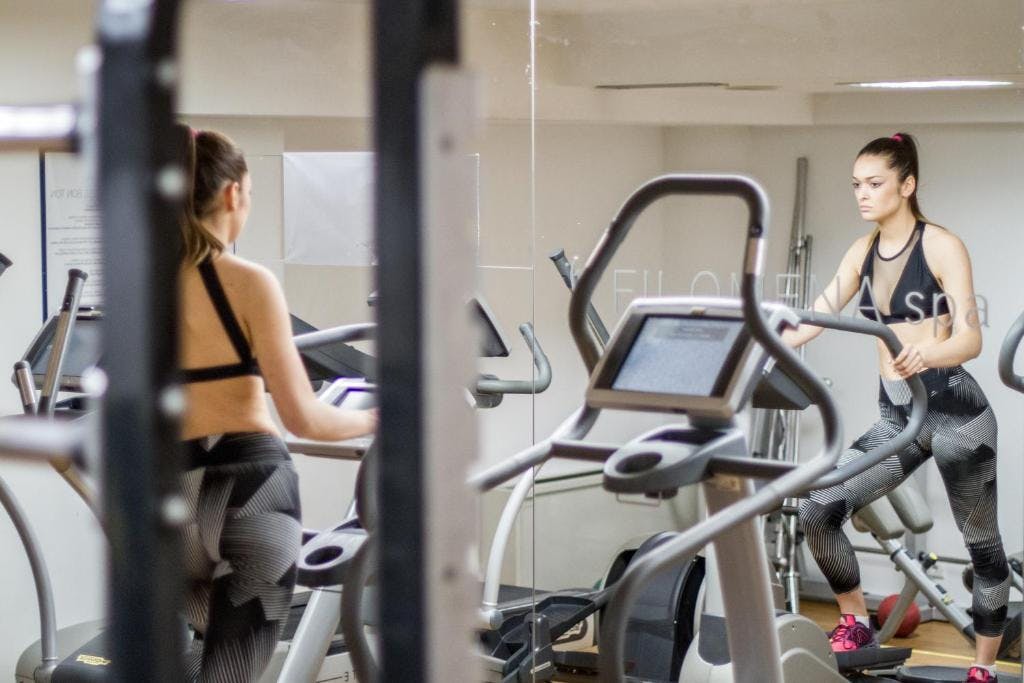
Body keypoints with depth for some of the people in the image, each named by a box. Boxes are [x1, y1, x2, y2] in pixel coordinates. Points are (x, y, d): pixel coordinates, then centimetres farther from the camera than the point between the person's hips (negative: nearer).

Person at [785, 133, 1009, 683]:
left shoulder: (942, 246, -9)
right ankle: (855, 624, 9)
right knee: (818, 510, -9)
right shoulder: (863, 252, 9)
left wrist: (924, 354, -40)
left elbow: (970, 339, -18)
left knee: (981, 541, 6)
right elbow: (814, 318, 6)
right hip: (896, 416, 6)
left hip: (954, 411, -6)